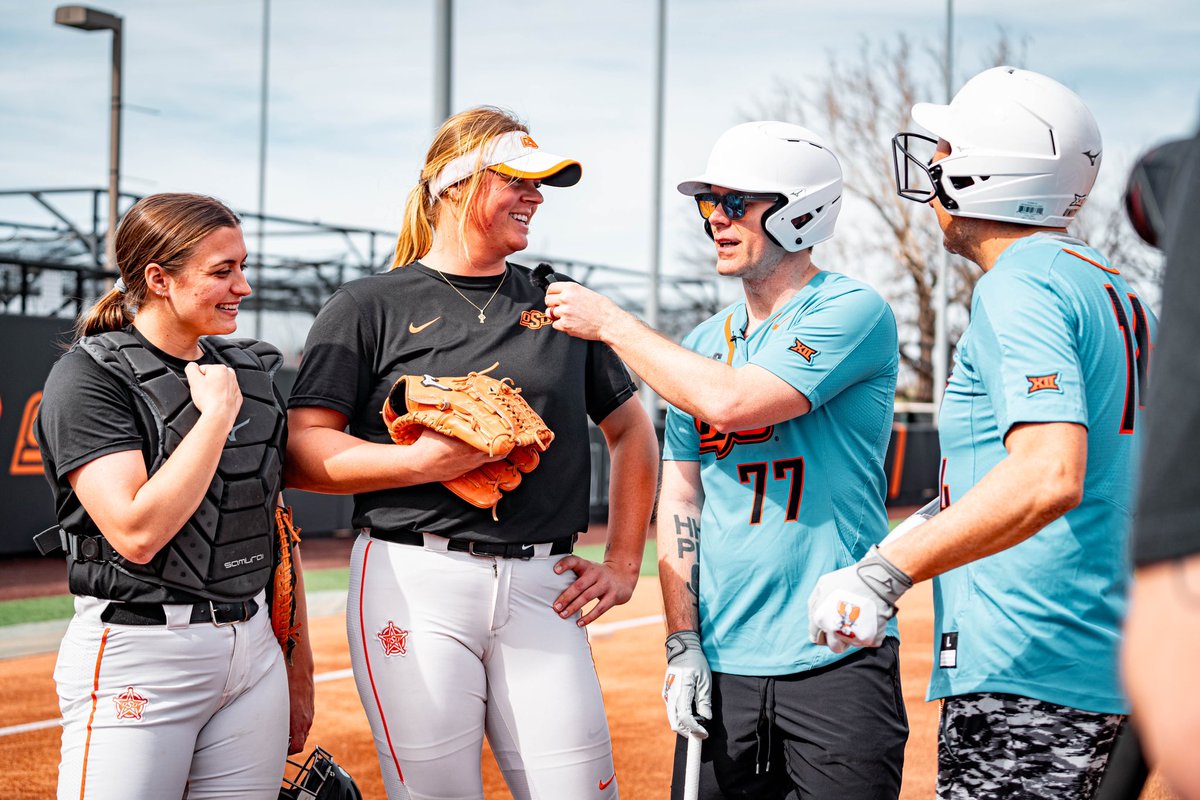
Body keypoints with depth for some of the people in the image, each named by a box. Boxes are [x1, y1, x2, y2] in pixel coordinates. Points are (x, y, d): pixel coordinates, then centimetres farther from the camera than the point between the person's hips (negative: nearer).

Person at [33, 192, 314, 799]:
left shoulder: (251, 374, 12)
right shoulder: (89, 378, -8)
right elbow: (137, 533, -21)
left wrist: (298, 667, 16)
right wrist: (218, 413, -15)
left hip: (254, 651, 6)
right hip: (137, 660, -6)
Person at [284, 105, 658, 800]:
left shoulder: (559, 305, 17)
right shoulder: (369, 307, 6)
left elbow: (631, 430, 25)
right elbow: (301, 453, -2)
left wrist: (623, 565, 16)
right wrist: (422, 461, -15)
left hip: (540, 589, 3)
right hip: (416, 584, -3)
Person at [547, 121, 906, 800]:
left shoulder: (853, 312, -6)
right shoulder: (705, 342, 14)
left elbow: (731, 401, -20)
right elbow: (679, 500, 13)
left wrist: (612, 323, -9)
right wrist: (682, 642, 3)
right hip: (721, 668, 5)